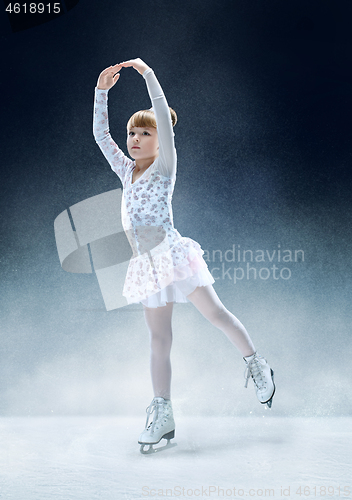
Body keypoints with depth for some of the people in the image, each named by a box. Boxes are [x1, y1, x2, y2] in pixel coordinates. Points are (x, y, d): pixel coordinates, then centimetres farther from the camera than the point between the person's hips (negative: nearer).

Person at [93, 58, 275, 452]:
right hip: (147, 263, 6)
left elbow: (165, 119, -11)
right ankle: (162, 413, 7)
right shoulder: (127, 171, 17)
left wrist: (147, 74, -11)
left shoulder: (164, 167, 2)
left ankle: (257, 367, 16)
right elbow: (100, 134, 16)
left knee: (214, 313, -5)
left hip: (170, 253, -6)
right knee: (158, 338, 6)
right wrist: (101, 90, 7)